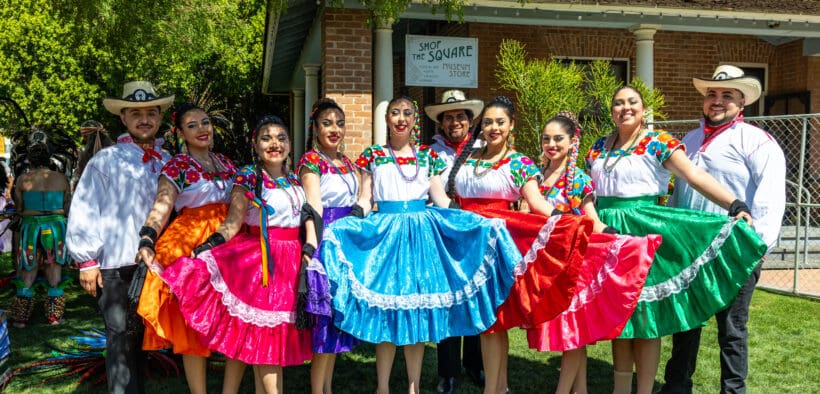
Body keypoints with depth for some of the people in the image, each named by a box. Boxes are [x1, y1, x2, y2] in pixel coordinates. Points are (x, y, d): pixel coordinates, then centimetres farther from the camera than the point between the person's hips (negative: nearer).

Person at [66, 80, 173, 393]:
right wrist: (87, 260, -8)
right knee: (121, 340, 0)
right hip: (116, 266, -4)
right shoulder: (106, 160, -4)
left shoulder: (168, 163, 10)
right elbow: (84, 211, -6)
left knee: (140, 337, 16)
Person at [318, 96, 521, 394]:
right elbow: (364, 200, 5)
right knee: (385, 311, -1)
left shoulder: (428, 156, 11)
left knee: (418, 312, 4)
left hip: (421, 235, 2)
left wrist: (477, 221, -2)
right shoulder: (372, 156, 6)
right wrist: (356, 217, -16)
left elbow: (441, 200, 8)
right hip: (384, 234, -2)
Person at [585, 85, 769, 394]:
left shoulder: (658, 143, -4)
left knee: (644, 314, 0)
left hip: (643, 230, -5)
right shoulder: (599, 148, 11)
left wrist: (735, 206, -27)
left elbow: (695, 176, -16)